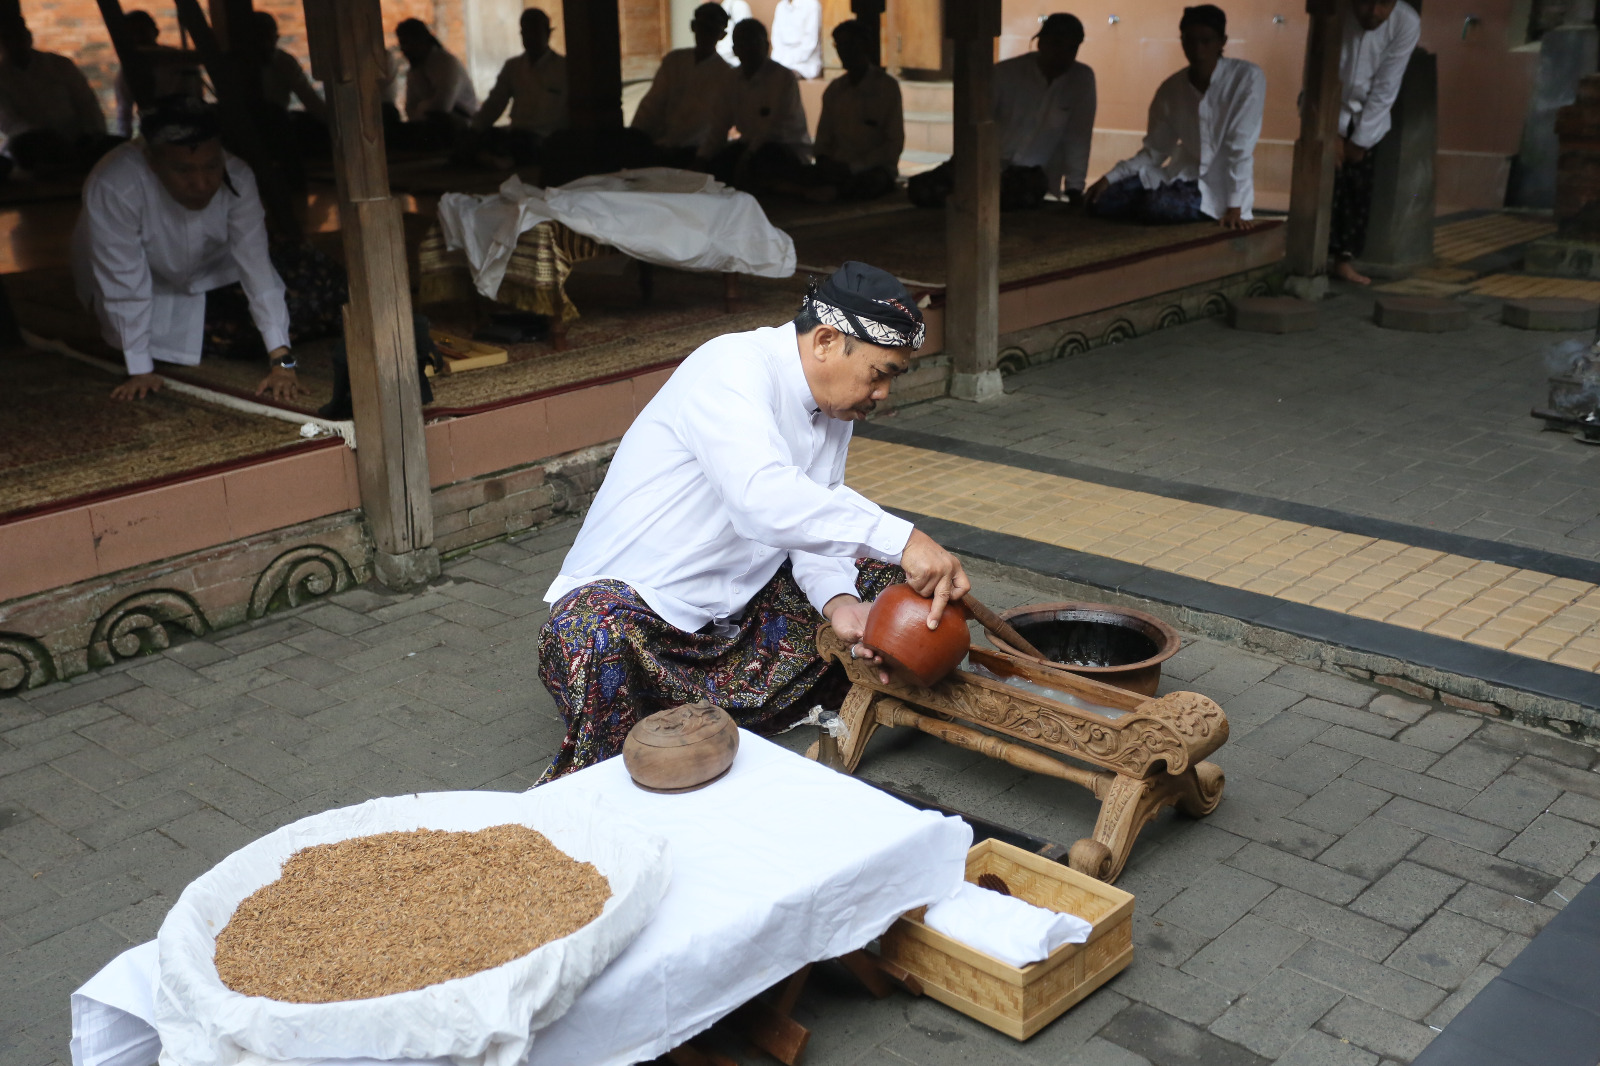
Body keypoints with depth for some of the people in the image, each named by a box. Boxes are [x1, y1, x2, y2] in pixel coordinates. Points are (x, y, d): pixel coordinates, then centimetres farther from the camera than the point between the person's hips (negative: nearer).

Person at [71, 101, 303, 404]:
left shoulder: (237, 179, -32)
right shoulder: (114, 187, -40)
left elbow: (257, 267, -33)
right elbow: (126, 284, -34)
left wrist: (281, 362, -38)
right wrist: (140, 371, -31)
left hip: (208, 271, 2)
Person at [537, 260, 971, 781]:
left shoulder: (834, 406, 6)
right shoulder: (733, 368, -22)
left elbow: (813, 521, 3)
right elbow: (764, 498, -41)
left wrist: (836, 603, -18)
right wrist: (901, 538, -43)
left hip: (737, 611, 8)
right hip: (631, 600, -8)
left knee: (888, 575, 1)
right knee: (591, 632, -41)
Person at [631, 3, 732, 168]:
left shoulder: (725, 74, -3)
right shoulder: (673, 60, 12)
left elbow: (701, 121, -12)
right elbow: (653, 102, 8)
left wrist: (664, 144, -21)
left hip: (691, 152, -4)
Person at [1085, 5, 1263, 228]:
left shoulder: (1247, 78, -12)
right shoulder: (1172, 88, 3)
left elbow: (1241, 148, -18)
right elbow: (1154, 152, 6)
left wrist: (1234, 208, -24)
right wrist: (1110, 179, -7)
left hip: (1219, 187, -5)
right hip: (1183, 176, 5)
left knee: (1156, 205, -32)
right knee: (1103, 200, -13)